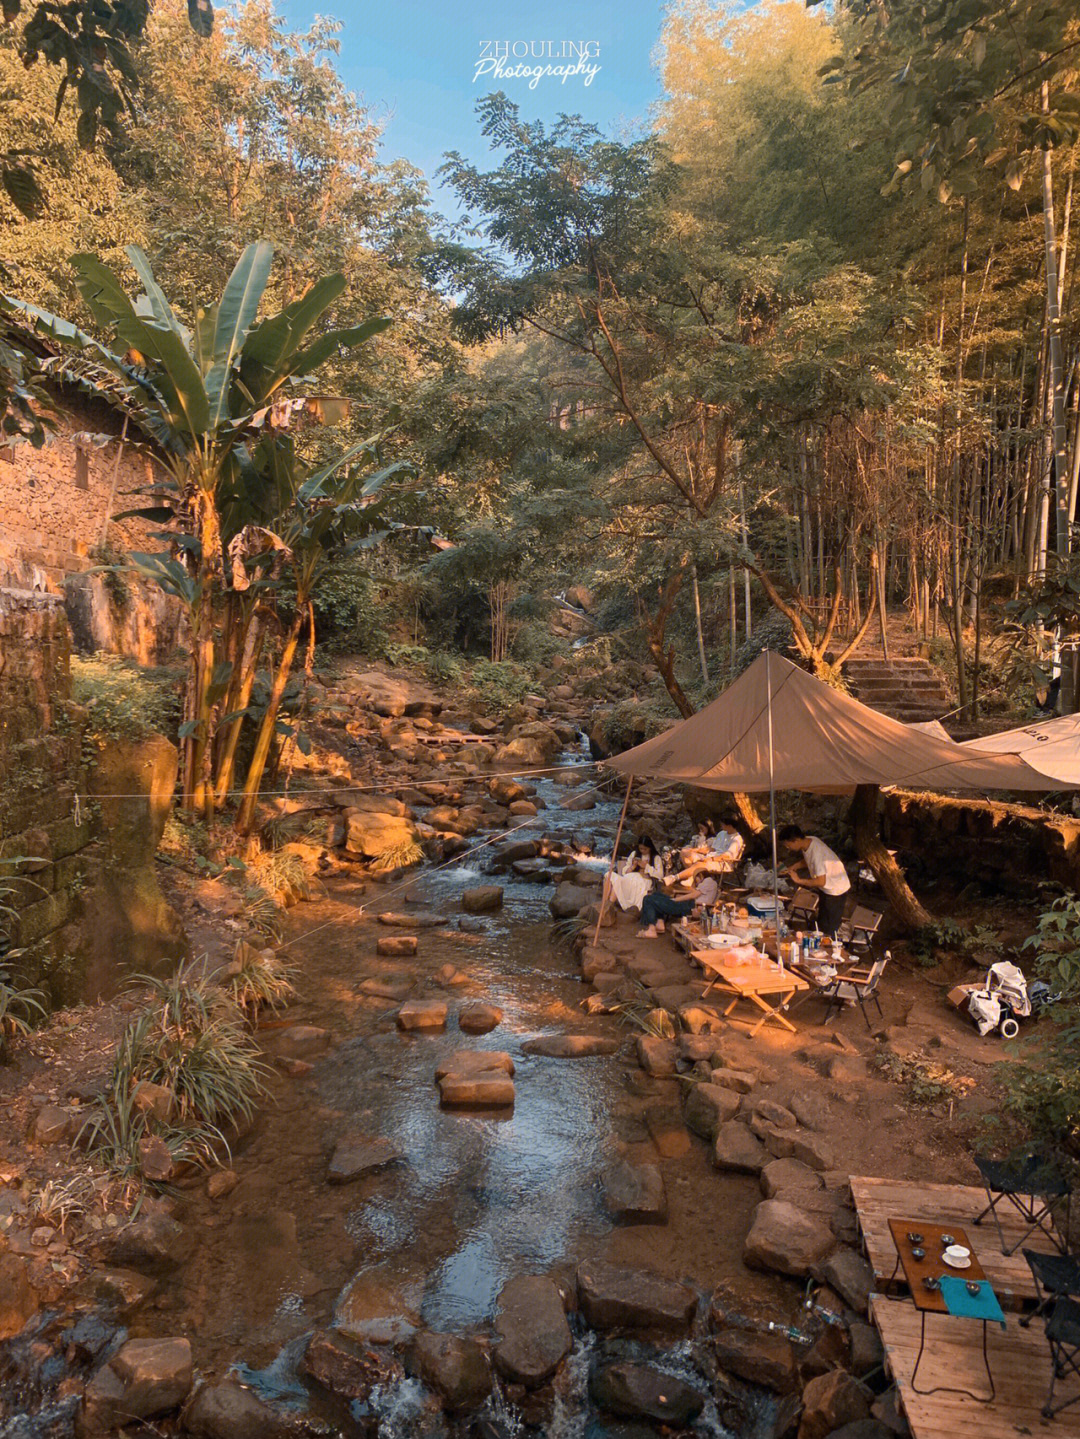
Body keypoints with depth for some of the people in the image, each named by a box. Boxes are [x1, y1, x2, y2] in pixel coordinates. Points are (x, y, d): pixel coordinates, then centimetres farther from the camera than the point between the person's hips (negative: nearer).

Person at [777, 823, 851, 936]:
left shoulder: (816, 852, -35)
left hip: (836, 891, -9)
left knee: (829, 930, 3)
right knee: (822, 924, 22)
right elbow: (807, 861, 13)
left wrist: (799, 880, -26)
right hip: (826, 889, 9)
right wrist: (792, 868, -3)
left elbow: (821, 882, -34)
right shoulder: (807, 841, -9)